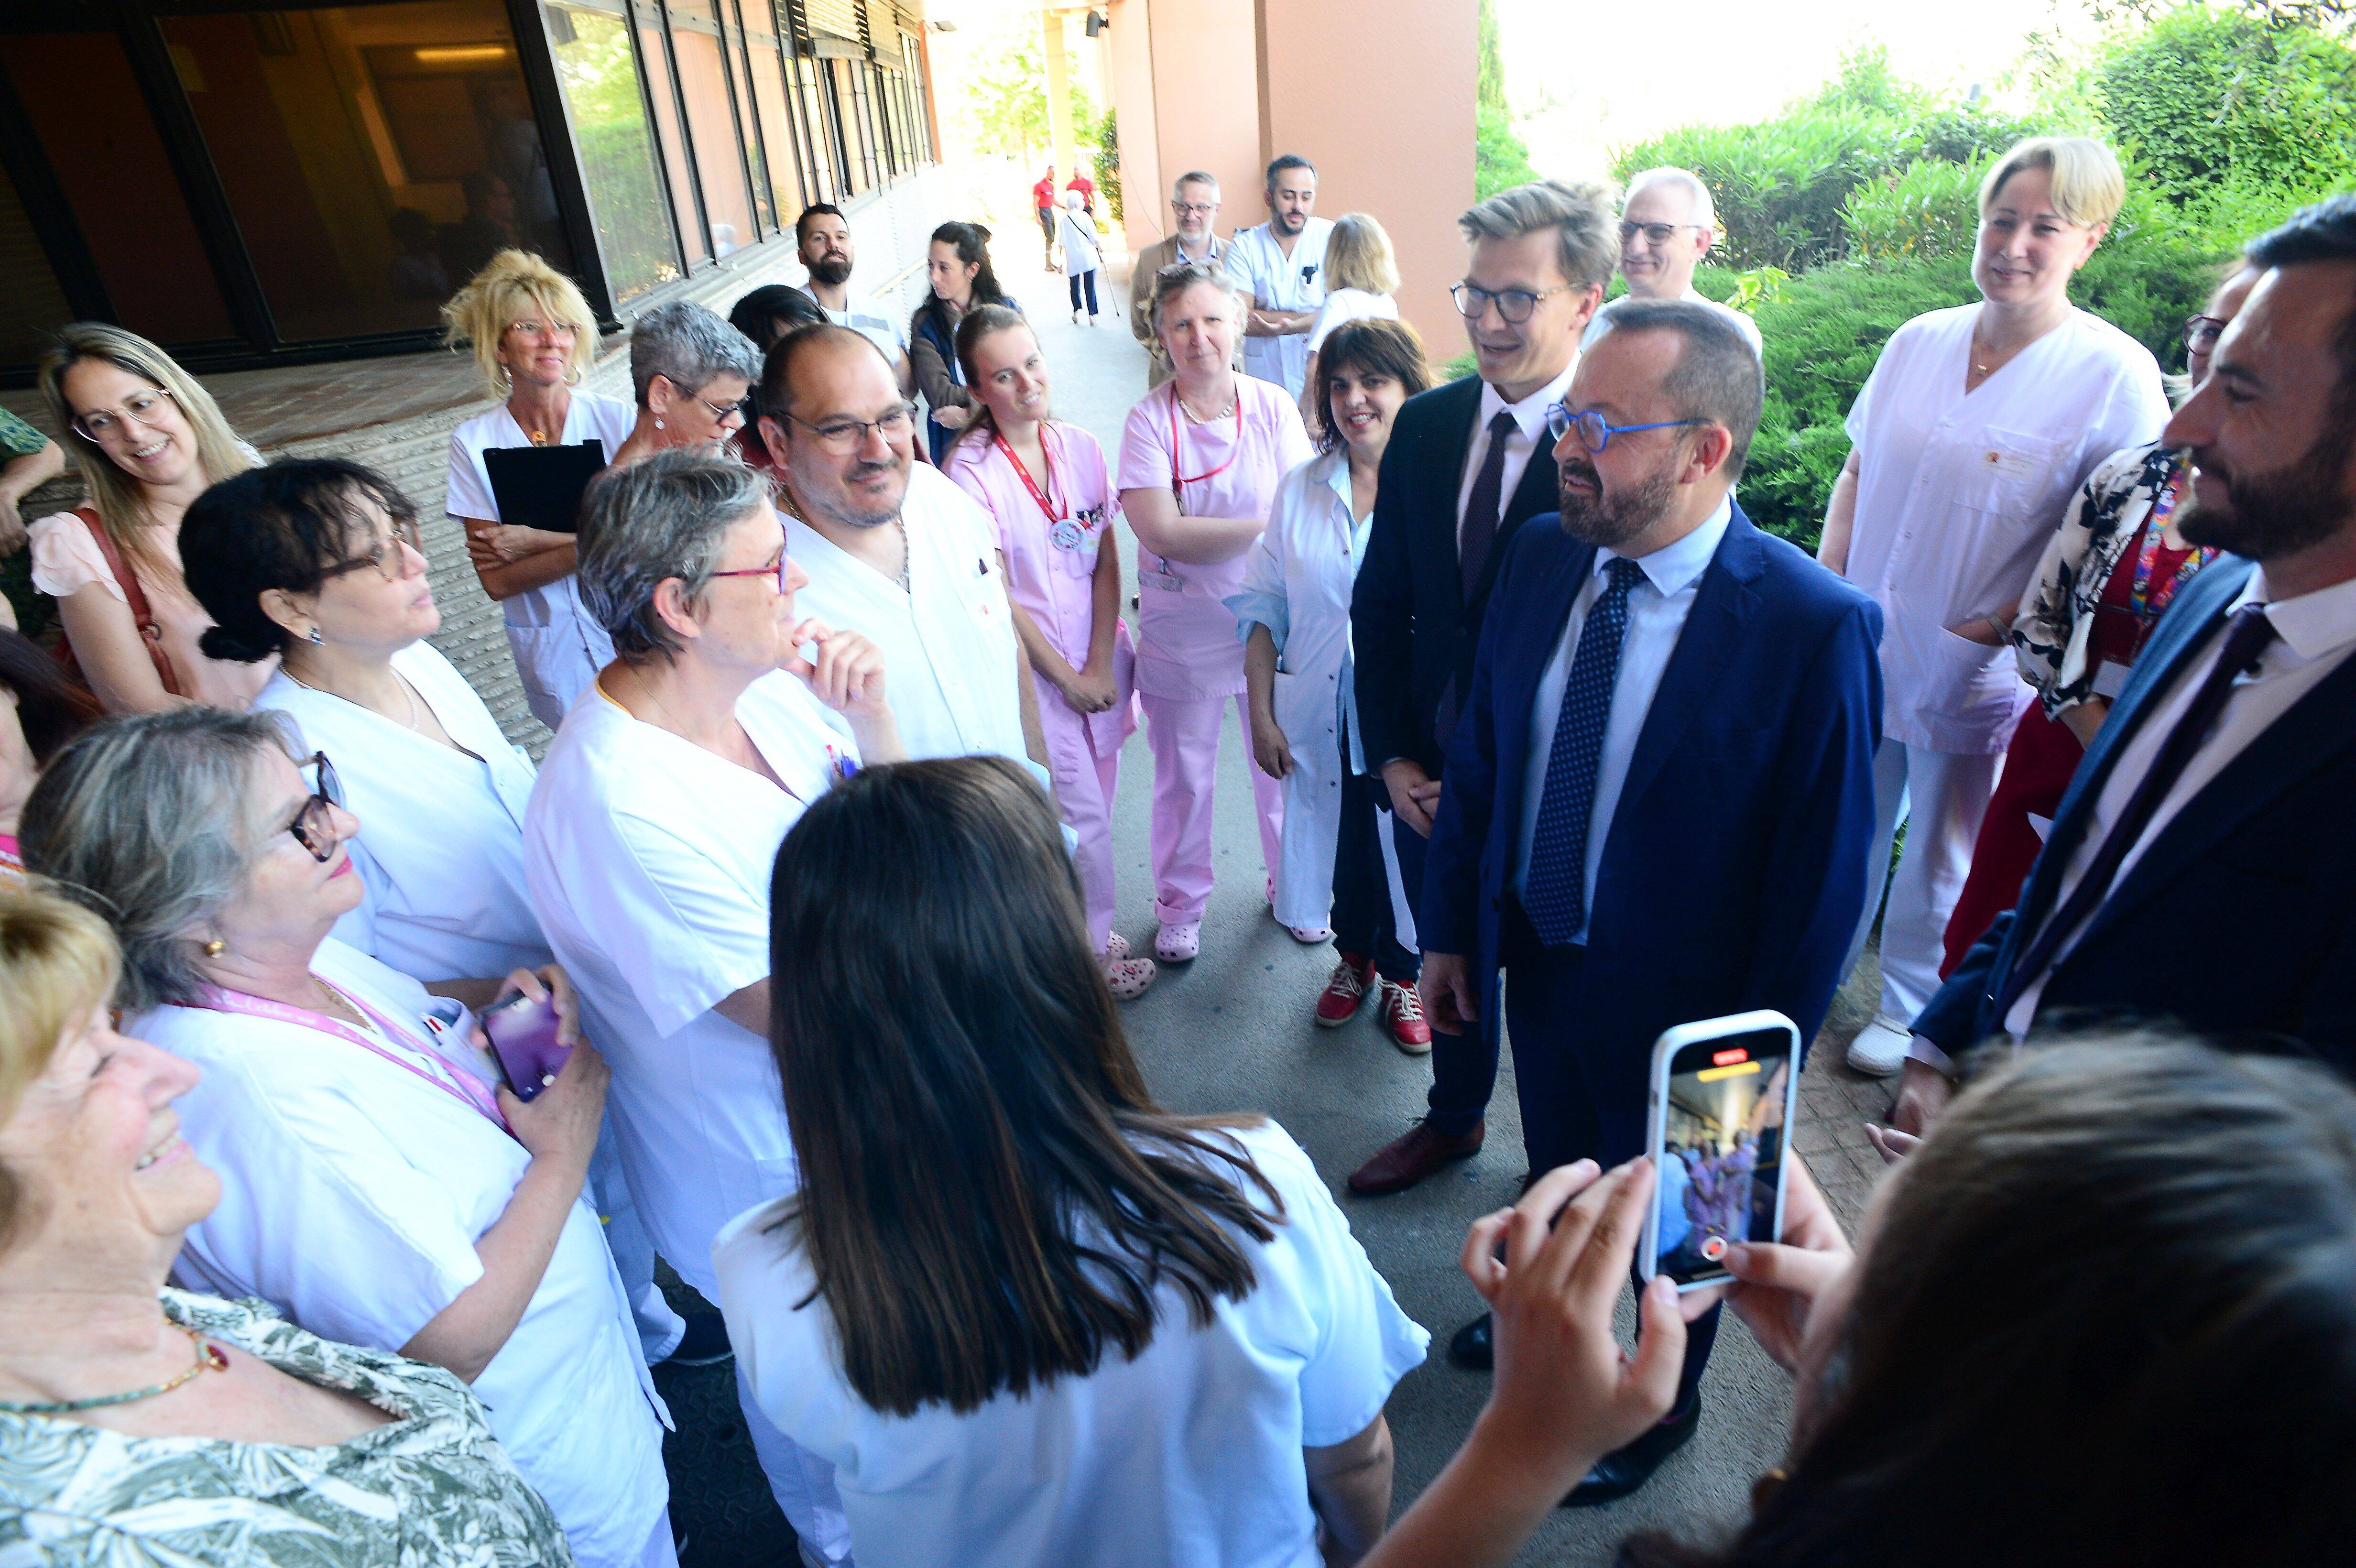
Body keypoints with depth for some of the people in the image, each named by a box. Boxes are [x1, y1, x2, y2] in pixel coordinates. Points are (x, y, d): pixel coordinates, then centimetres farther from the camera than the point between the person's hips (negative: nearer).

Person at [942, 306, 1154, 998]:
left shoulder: (1081, 448, 1)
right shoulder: (970, 470, -13)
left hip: (1100, 654, 5)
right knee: (1080, 812, 2)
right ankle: (1093, 947, 24)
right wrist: (1065, 675, -9)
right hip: (1032, 664, -5)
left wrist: (1100, 662, -7)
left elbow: (1107, 561, 2)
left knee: (1095, 801, 12)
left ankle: (1077, 927, 33)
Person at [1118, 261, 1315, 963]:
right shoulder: (1148, 419, -10)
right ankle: (1180, 905, 35)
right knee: (1183, 780, 13)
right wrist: (1265, 525, -19)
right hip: (1181, 635, -1)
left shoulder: (1272, 406, -4)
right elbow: (1161, 531, -20)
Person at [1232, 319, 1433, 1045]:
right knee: (1342, 843, 17)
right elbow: (1263, 604, 5)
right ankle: (1354, 957, 45)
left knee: (1410, 849, 12)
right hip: (1322, 717, 3)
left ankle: (1403, 974, 39)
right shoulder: (1301, 488, 2)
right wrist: (1262, 714, 1)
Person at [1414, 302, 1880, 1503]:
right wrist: (1448, 931, 3)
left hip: (1675, 1005, -4)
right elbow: (1480, 756, 0)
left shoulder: (1814, 626, -25)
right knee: (1556, 1170, 30)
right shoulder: (1543, 557, -8)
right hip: (1532, 959, 5)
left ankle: (1661, 1398, 54)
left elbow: (1822, 874, -18)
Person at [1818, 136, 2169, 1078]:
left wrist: (2015, 620, -18)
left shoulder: (2115, 375, -10)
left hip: (1978, 672, -3)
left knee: (1941, 851, 13)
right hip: (1860, 649, 4)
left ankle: (1912, 1007, 36)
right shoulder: (1918, 343, 2)